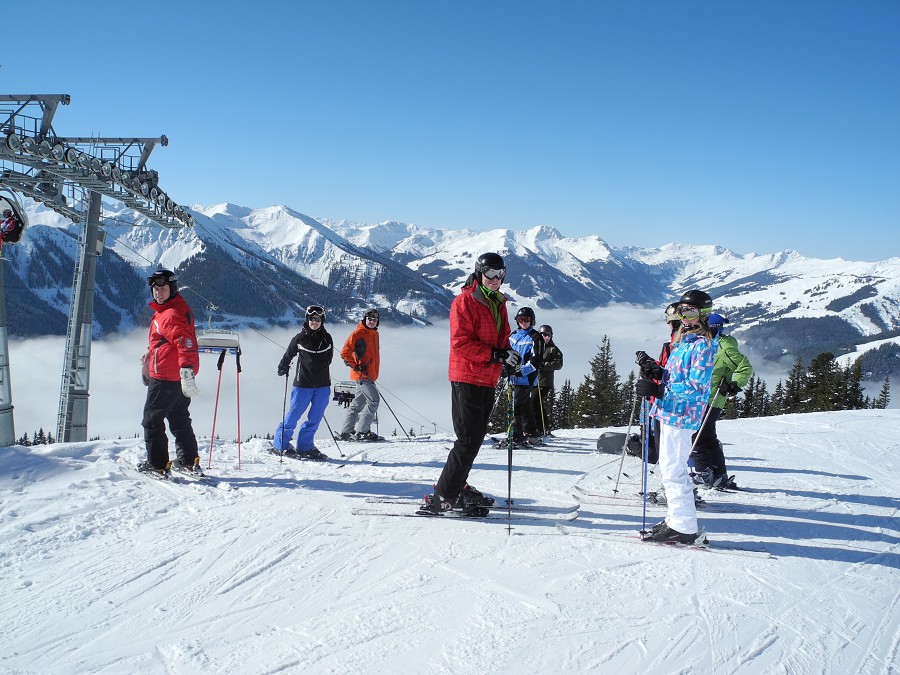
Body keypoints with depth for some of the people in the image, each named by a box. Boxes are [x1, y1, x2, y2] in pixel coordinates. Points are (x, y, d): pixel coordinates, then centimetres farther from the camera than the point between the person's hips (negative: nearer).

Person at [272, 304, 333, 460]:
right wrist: (283, 367, -5)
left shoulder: (327, 338, 6)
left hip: (322, 385, 3)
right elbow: (289, 355, 5)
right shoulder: (300, 338, -3)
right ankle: (280, 443, 13)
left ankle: (305, 446, 16)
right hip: (303, 383, -3)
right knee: (294, 415, 0)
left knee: (315, 418, 5)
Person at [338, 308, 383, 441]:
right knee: (374, 400, -12)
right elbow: (345, 353, -14)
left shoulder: (374, 334, 15)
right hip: (362, 375, -9)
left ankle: (346, 432, 17)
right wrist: (356, 366, -16)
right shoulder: (358, 333, -11)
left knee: (358, 403, 11)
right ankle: (362, 431, -8)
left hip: (369, 374, 9)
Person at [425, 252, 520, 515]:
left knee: (475, 437, 13)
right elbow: (461, 342, -18)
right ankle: (442, 497, -6)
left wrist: (509, 356, 1)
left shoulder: (498, 303, 17)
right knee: (469, 439, -11)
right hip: (467, 378, -9)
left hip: (488, 380, 9)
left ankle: (456, 486, 25)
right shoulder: (465, 302, -10)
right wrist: (496, 355, -22)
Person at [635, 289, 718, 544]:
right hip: (670, 411, 10)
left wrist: (658, 390, -25)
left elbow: (695, 385, -20)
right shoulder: (683, 341, 17)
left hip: (681, 415, -10)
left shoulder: (702, 344, -12)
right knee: (671, 469, 17)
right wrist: (656, 372, 4)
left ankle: (684, 527, -3)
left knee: (672, 471, -8)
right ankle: (680, 519, 26)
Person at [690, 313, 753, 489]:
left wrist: (733, 386, -21)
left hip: (710, 401, -10)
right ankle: (720, 477, 17)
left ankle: (704, 474, -5)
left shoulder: (724, 347, -12)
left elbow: (746, 368, -14)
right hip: (702, 399, 10)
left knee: (695, 435, -9)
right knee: (708, 438, 12)